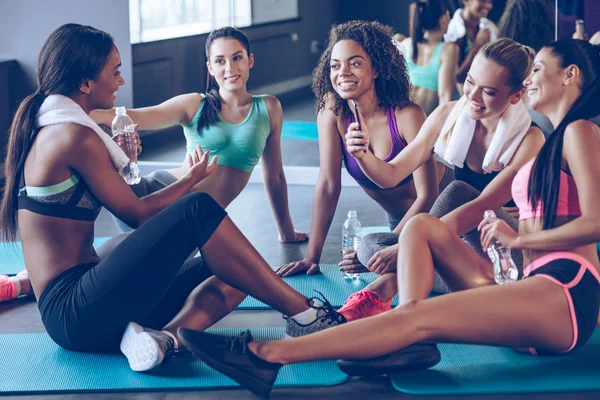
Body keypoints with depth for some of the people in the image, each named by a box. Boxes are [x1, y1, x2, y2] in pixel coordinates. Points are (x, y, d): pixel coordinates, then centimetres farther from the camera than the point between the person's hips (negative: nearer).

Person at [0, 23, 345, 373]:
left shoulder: (44, 130, 16)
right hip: (78, 313, -10)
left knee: (231, 274, 8)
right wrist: (191, 179, 7)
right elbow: (137, 214, -8)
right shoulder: (77, 136, -14)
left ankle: (162, 337, -18)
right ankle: (304, 314, -12)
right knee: (199, 209, -16)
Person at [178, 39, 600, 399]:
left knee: (418, 316, -23)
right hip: (533, 285, 10)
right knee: (421, 225, 4)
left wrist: (518, 239, -5)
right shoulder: (554, 140, 27)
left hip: (566, 293, -10)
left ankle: (264, 357, -30)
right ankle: (411, 342, -19)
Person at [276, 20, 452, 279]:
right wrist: (312, 256, -25)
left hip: (437, 207, -3)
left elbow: (427, 196, -28)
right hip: (397, 218, 3)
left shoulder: (406, 115, -29)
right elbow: (328, 185, -19)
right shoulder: (332, 111, -19)